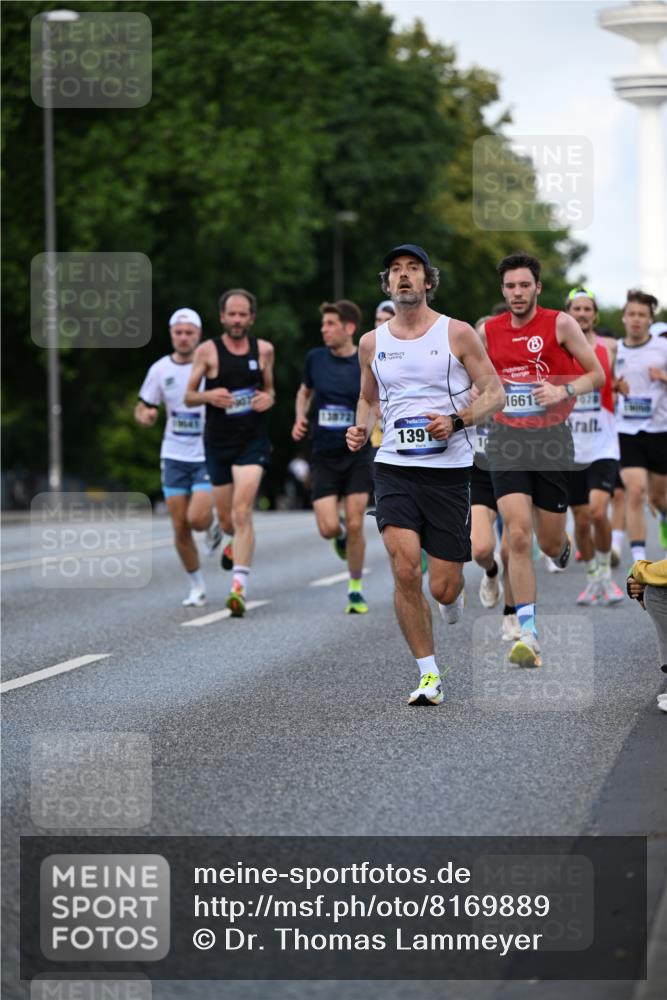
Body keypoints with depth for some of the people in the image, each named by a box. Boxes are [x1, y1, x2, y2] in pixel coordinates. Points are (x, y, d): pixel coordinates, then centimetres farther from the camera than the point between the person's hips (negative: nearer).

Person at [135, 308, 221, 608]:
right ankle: (197, 587, 18)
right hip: (174, 456, 3)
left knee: (197, 518, -19)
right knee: (179, 527, 1)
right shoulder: (160, 369, 1)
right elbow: (142, 409, 9)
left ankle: (212, 522, 19)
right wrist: (145, 416, -15)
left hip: (209, 456, -3)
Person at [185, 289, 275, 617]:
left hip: (253, 441, -1)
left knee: (241, 512, -17)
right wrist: (209, 396, -19)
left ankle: (239, 586, -21)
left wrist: (269, 399, -5)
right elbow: (189, 396, 3)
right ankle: (238, 541, 48)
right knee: (226, 519, 10)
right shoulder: (207, 351, -2)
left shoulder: (264, 350, 4)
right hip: (217, 443, 1)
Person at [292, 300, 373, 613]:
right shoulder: (315, 358, 1)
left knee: (354, 525, -6)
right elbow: (305, 391, 20)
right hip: (323, 455, 2)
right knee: (329, 528, -9)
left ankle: (355, 590, 12)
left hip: (357, 455, -2)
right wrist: (300, 418, 2)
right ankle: (341, 534, 30)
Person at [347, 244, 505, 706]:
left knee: (443, 587, -1)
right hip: (394, 466, 2)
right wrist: (360, 429, 3)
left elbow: (495, 394, 0)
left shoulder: (457, 334, -1)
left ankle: (453, 599, 39)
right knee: (405, 571, -16)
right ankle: (429, 675, -4)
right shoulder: (372, 342, 8)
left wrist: (456, 422, -16)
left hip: (448, 470, -2)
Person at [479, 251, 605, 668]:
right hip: (508, 441, 1)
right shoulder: (488, 331, 5)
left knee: (550, 543, 7)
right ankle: (529, 634, -14)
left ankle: (565, 545, 48)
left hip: (552, 440, -1)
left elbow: (597, 374, 0)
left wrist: (563, 391, -16)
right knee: (518, 536, -15)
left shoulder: (560, 324, -4)